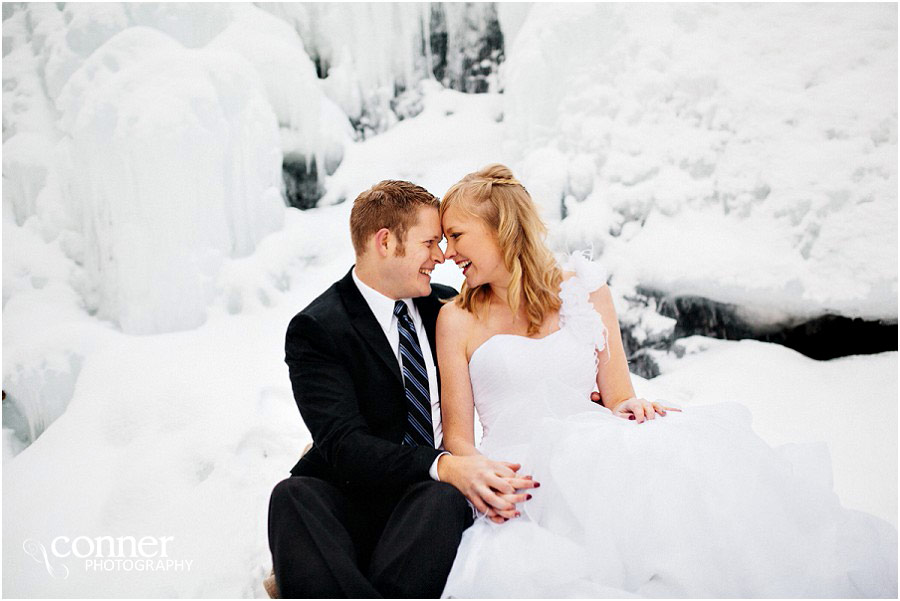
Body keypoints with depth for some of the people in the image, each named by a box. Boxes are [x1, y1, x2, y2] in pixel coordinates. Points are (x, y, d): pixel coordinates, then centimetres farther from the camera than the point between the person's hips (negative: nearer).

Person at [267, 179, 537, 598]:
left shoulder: (446, 305, 12)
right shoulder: (316, 329, -6)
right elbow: (344, 444, -17)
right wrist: (444, 467, -33)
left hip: (437, 494, 3)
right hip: (354, 498, -2)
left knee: (442, 499, -33)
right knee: (292, 496, -33)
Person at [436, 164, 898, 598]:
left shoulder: (582, 289, 10)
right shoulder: (458, 319, 7)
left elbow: (618, 397, 11)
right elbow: (457, 436, 4)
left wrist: (628, 409, -13)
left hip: (594, 450, 2)